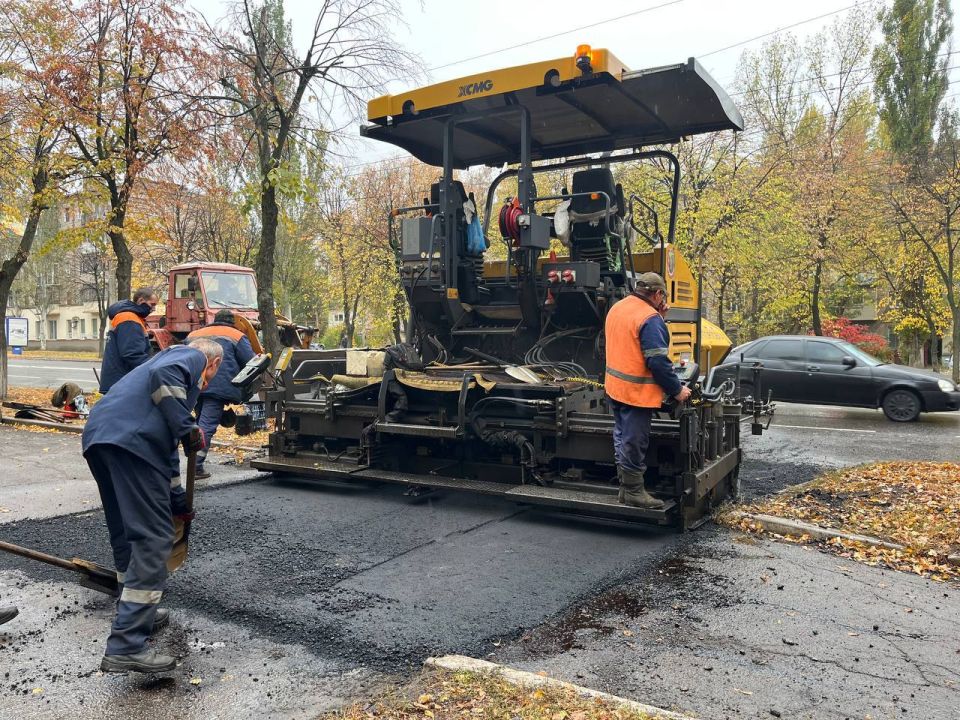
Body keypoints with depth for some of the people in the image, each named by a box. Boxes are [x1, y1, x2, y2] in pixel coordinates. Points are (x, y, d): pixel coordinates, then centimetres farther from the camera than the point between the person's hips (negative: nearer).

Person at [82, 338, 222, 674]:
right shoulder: (193, 356, 13)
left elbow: (162, 444, 39)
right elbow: (164, 375, -14)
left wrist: (176, 504, 44)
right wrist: (188, 429, -9)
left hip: (97, 436, 10)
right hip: (130, 438, -9)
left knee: (126, 534, 21)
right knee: (153, 539, -7)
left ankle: (136, 615, 36)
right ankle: (125, 647, -8)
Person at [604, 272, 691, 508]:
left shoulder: (617, 308, 8)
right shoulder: (650, 319, -19)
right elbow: (658, 361, -22)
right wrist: (677, 390, -12)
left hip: (614, 385, 9)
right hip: (637, 391, -9)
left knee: (622, 437, 17)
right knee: (634, 442, 1)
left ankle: (626, 486, 27)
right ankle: (634, 491, 12)